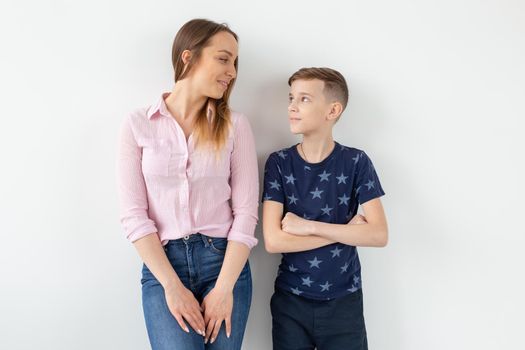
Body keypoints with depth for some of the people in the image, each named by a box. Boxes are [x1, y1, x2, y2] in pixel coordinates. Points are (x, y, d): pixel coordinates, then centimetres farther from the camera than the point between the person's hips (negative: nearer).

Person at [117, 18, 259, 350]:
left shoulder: (235, 124, 1)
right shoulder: (138, 125, -1)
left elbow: (246, 211, -3)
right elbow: (134, 214, -4)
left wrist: (224, 288, -10)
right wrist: (172, 286, -10)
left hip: (224, 261, 1)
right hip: (162, 264, -1)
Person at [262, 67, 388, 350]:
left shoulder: (356, 162, -6)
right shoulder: (279, 163, -6)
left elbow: (379, 235, -14)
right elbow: (273, 241, -15)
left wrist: (308, 226, -18)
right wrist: (346, 231, -14)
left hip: (344, 300, 0)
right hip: (290, 300, 0)